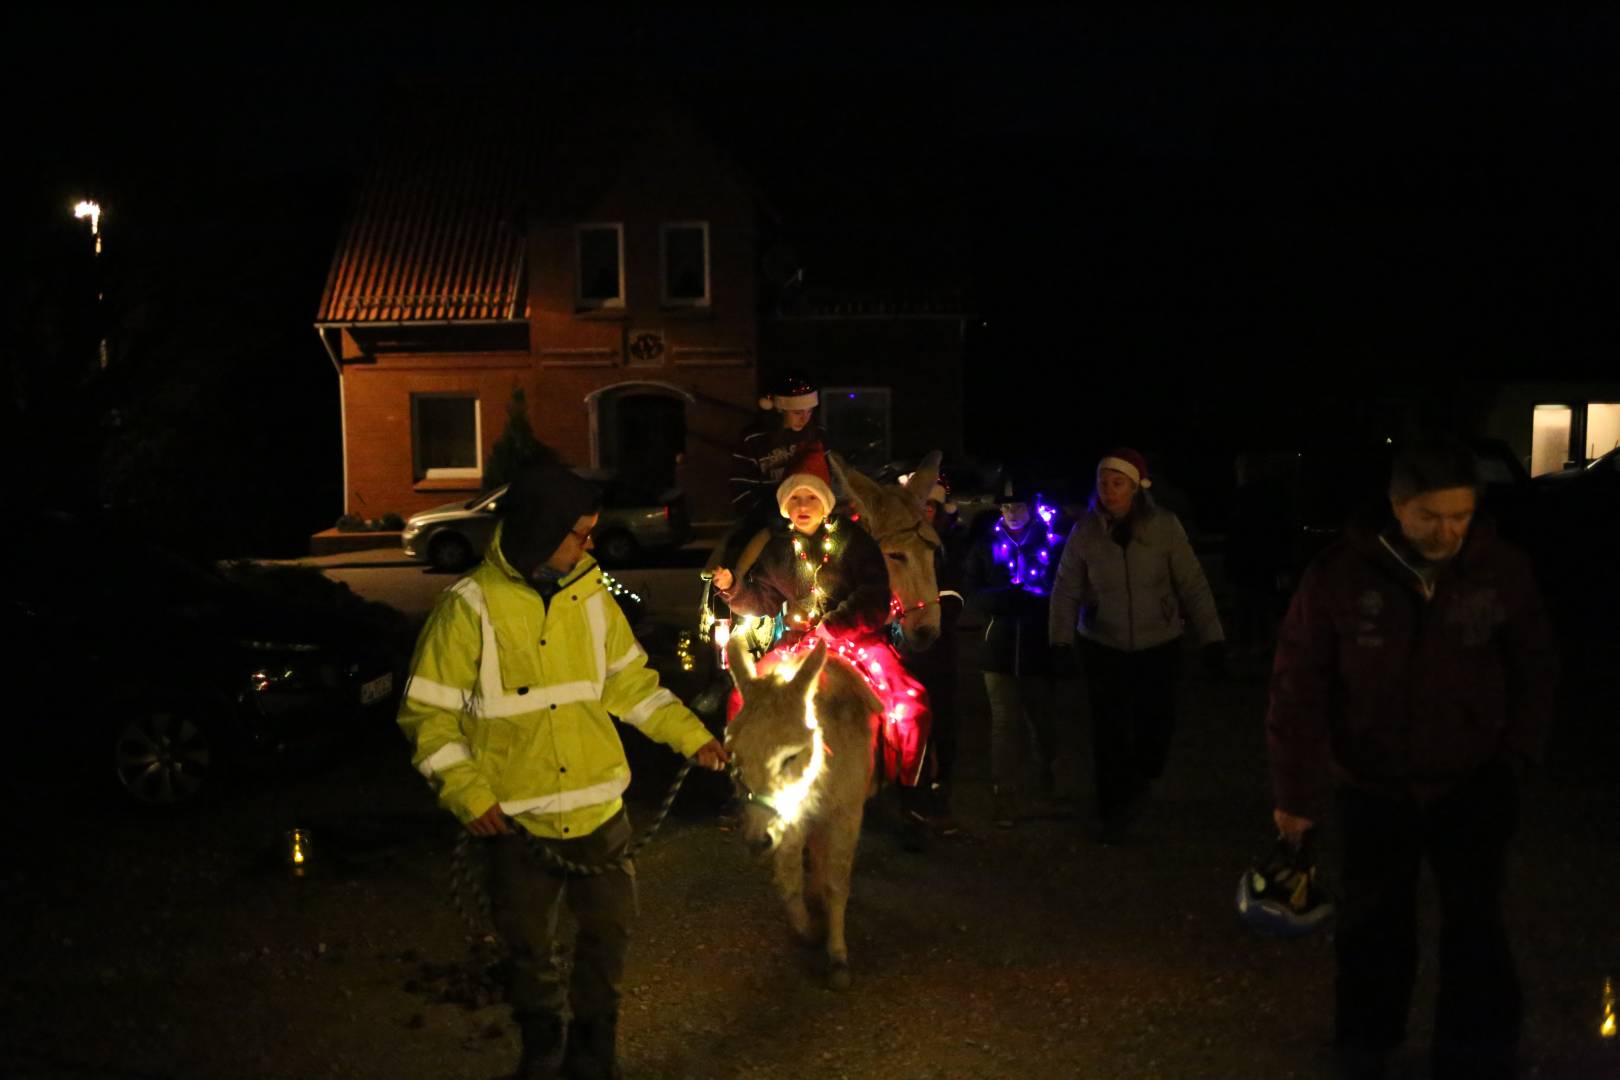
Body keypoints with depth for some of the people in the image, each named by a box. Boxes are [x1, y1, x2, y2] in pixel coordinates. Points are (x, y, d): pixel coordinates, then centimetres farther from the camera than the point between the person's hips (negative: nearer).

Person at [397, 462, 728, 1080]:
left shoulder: (590, 594, 0)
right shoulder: (470, 607, -13)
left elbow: (629, 681, 10)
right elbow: (427, 712, -8)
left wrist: (692, 736, 3)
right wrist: (467, 793, -17)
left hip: (599, 808, 3)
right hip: (517, 819, -3)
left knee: (609, 926, 13)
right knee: (529, 943, 13)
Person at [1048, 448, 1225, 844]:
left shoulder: (1164, 526, -11)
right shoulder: (1085, 530, -8)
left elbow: (1192, 585, -7)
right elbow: (1066, 590, -6)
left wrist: (1212, 639, -9)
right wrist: (1061, 643, -14)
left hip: (1158, 644, 0)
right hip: (1103, 646, 1)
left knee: (1156, 724, -1)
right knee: (1108, 733, 3)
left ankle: (1141, 781, 33)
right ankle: (1113, 813, 21)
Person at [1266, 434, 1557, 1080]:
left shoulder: (1504, 571, -12)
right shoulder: (1339, 574, -16)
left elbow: (1536, 669, 3)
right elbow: (1298, 688, -10)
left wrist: (1514, 758, -2)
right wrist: (1298, 791, -7)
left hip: (1472, 786, 1)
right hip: (1373, 787, 0)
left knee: (1476, 930, 11)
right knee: (1372, 930, 15)